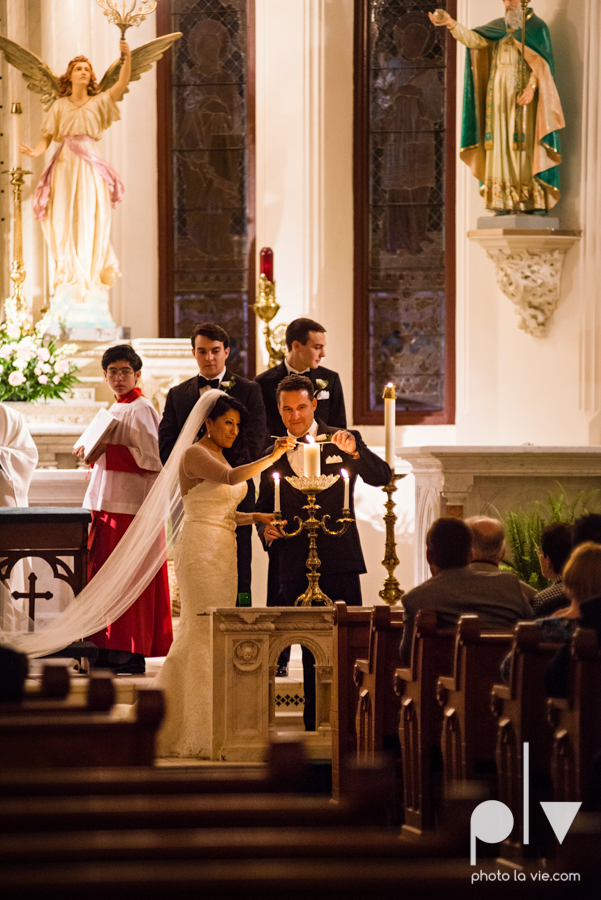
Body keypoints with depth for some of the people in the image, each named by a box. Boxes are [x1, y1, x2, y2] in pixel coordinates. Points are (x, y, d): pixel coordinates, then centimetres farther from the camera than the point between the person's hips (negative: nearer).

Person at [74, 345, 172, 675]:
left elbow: (152, 458, -17)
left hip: (131, 505, -9)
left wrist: (106, 453, -17)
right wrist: (92, 453, 10)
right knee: (103, 574, 7)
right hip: (107, 503, 9)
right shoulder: (117, 409, 18)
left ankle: (133, 656, -5)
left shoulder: (140, 409, -10)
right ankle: (110, 650, 10)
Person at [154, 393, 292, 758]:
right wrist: (272, 457, -31)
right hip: (200, 550, -9)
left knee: (196, 635, 9)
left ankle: (168, 724, 14)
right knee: (208, 635, -11)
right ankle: (203, 732, -11)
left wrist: (257, 517, 5)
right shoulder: (195, 455, -9)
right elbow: (231, 478, -27)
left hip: (223, 551, 9)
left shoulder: (221, 458, 20)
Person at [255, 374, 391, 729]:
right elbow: (264, 508, 17)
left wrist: (355, 451, -25)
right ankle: (315, 725, 10)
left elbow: (381, 477, -8)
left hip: (338, 561, -2)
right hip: (295, 564, 2)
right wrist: (266, 529, -5)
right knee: (312, 650, 5)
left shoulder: (343, 442, 3)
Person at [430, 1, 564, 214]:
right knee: (501, 146, -3)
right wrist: (451, 24, -16)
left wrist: (532, 87, -20)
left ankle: (536, 200, -11)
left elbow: (542, 61, -6)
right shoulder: (498, 27, 15)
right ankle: (503, 202, -7)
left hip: (522, 94, -4)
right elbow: (474, 39, 0)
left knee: (527, 144, -10)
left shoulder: (537, 27, 4)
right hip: (499, 94, 4)